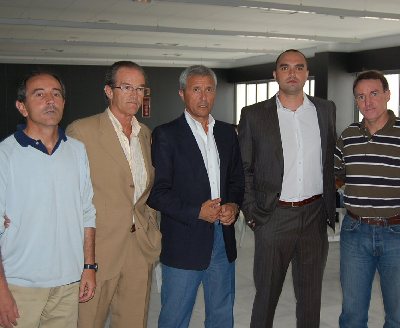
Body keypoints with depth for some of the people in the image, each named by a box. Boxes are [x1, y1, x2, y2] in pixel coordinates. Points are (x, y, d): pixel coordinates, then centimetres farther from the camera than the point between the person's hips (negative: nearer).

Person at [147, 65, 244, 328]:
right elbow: (157, 193, -11)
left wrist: (234, 205, -4)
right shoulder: (166, 135, -7)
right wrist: (197, 212, -17)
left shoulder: (227, 133, 10)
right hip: (184, 244, -5)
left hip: (223, 240, 5)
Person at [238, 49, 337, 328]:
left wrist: (331, 207, 6)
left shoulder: (326, 110, 6)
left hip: (315, 215, 2)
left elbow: (331, 161, 10)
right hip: (273, 217, -2)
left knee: (311, 294, 15)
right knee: (266, 293, 10)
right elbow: (243, 168, 1)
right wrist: (250, 210, -5)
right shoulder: (254, 115, -2)